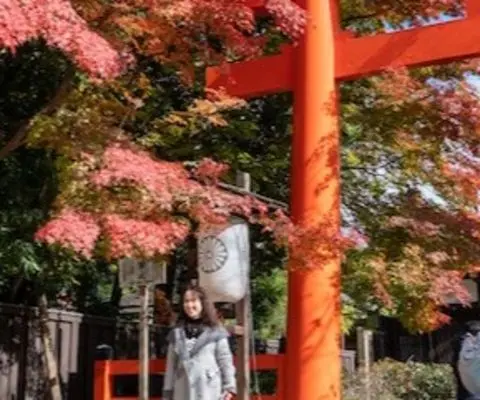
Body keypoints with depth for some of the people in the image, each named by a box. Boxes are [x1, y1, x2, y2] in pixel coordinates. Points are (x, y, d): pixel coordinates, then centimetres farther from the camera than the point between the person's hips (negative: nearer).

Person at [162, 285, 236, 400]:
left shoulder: (216, 332, 1)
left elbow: (225, 359, 1)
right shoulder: (176, 333, 11)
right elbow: (171, 364, 12)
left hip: (208, 390, -3)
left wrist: (229, 386, -5)